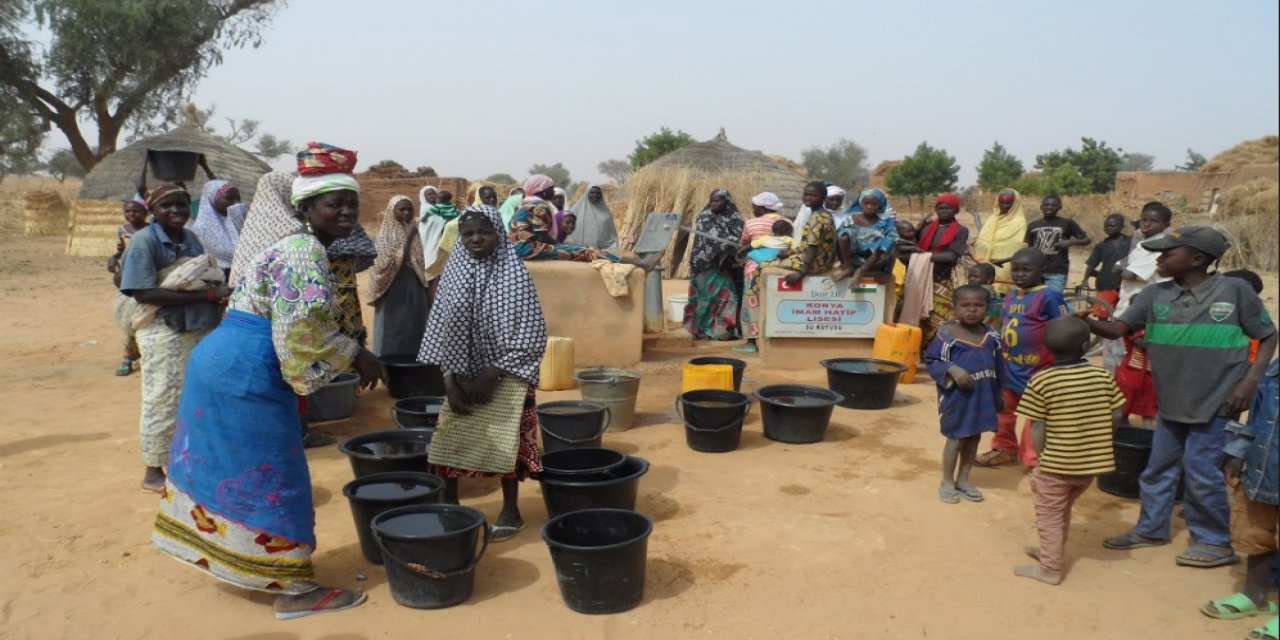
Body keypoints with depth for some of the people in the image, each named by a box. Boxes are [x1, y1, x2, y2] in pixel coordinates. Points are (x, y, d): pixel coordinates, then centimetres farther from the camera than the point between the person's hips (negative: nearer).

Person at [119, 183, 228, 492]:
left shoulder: (190, 237, 9)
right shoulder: (144, 242, -13)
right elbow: (145, 293, -22)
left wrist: (220, 289, -5)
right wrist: (206, 295, -24)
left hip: (200, 328, 7)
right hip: (164, 332, -7)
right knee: (165, 400, 0)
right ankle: (154, 471, 14)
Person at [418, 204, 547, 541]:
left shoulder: (514, 274, -11)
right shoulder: (453, 274, 0)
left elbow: (530, 334, -13)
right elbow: (439, 329, 2)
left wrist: (490, 376, -15)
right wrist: (450, 380, -7)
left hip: (505, 377, -4)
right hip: (461, 375, 4)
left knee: (504, 443, 1)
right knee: (447, 441, 7)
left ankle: (511, 511, 18)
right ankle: (448, 506, 24)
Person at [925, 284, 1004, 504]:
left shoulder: (991, 335, 3)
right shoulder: (947, 333, -13)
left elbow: (998, 366, 11)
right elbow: (931, 360, -11)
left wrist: (998, 395, 12)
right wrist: (952, 370, -25)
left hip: (983, 396, 6)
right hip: (956, 396, -5)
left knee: (974, 437, 15)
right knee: (956, 438, 4)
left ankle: (963, 479, 30)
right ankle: (947, 482, 19)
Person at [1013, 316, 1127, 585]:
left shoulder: (1041, 381, -14)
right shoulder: (1102, 376, -3)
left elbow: (1038, 427, -12)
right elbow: (1116, 417, 3)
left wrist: (1041, 455, 1)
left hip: (1057, 462, -5)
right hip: (1093, 460, 5)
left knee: (1049, 514, 11)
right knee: (1063, 508, 25)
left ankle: (1050, 569, 17)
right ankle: (1052, 552, 40)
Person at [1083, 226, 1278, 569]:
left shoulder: (1235, 290, -12)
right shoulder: (1155, 294, -1)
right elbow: (1117, 329, -6)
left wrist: (1250, 381, -12)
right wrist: (1087, 322, -26)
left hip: (1215, 399, -5)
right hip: (1171, 399, 5)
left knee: (1199, 469, -1)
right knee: (1159, 466, 15)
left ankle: (1215, 542, 18)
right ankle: (1151, 529, 32)